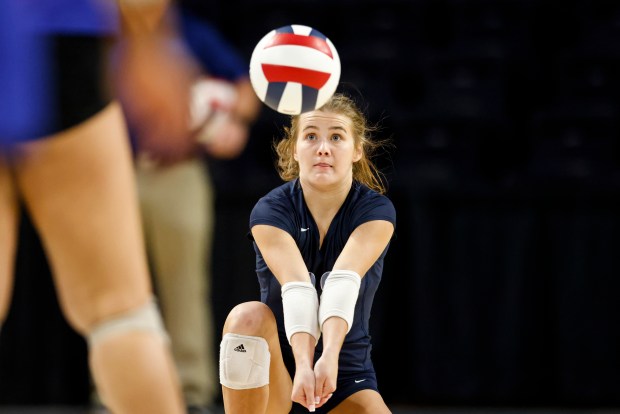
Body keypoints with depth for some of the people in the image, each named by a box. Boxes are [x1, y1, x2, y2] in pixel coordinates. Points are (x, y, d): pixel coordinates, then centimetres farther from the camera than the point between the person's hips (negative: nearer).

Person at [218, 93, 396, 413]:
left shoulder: (377, 211, -12)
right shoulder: (270, 211, -14)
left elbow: (343, 284, -31)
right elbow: (297, 289, -32)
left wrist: (330, 356, -48)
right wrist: (304, 364, -49)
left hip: (345, 372, 1)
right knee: (249, 316, -34)